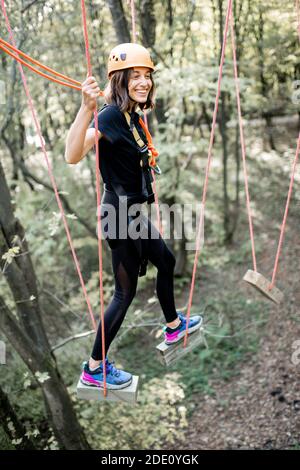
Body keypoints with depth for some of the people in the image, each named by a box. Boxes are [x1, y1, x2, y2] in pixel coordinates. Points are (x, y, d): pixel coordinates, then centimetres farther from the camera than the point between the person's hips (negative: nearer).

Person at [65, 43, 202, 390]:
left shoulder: (132, 115, 6)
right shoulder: (111, 115, -21)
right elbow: (73, 155, -40)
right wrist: (86, 108, -50)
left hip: (134, 211, 10)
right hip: (120, 212, -10)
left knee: (166, 262, 26)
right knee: (125, 291, -1)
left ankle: (173, 326, 50)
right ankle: (94, 369, 14)